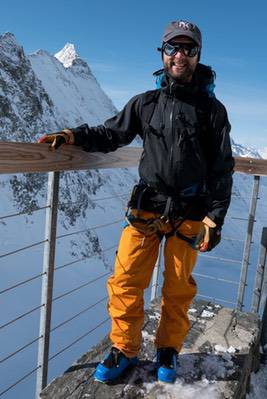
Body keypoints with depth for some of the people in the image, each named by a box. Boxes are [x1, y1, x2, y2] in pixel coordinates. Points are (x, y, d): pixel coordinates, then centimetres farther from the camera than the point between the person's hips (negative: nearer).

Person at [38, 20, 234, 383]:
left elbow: (221, 169, 2)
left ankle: (168, 349, 32)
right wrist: (74, 136, -7)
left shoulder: (211, 109, 3)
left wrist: (215, 218, -5)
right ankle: (125, 349, 22)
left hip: (189, 216, -1)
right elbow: (111, 135, 12)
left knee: (178, 289, 10)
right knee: (125, 282, 0)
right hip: (146, 209, 2)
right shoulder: (146, 103, 7)